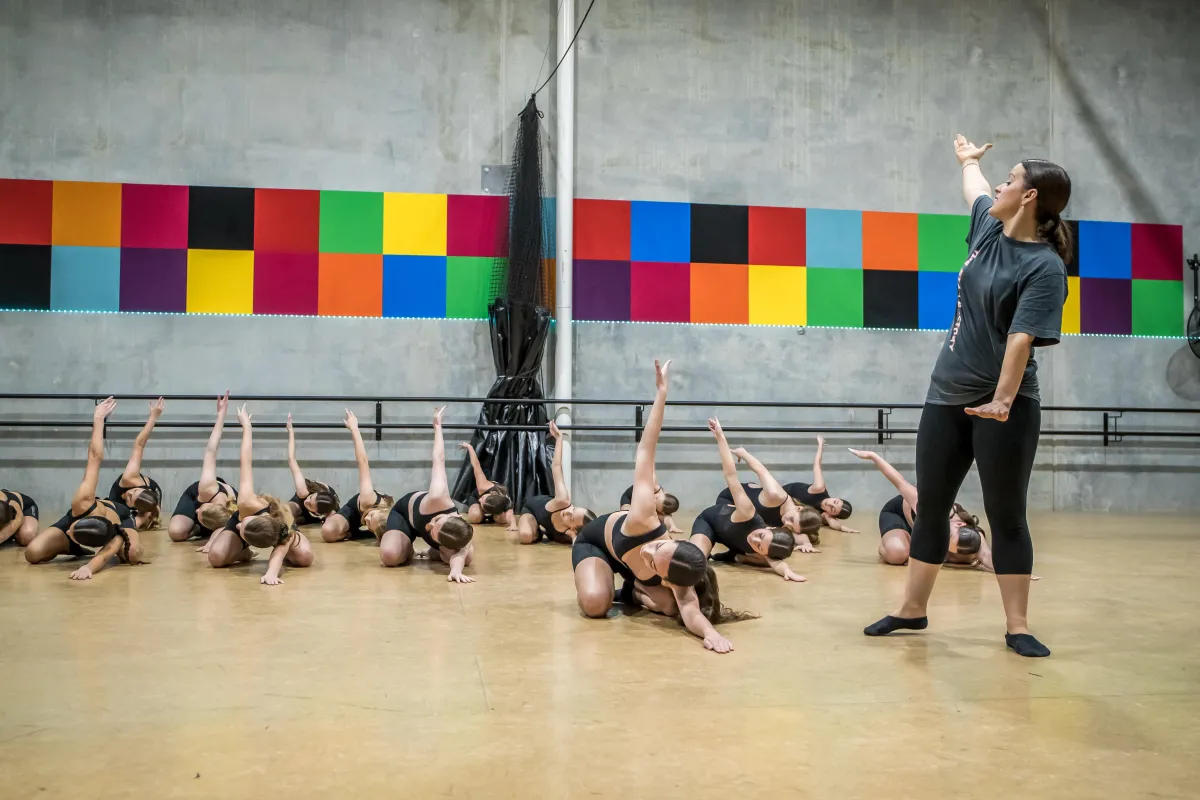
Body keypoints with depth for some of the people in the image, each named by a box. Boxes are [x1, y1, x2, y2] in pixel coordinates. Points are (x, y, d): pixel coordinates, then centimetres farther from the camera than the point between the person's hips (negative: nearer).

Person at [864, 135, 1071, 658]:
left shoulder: (1045, 266, -13)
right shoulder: (989, 226, 8)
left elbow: (1022, 337, -24)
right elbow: (974, 187, 31)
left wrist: (1002, 400, -34)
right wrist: (967, 159, 50)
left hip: (1005, 406, -7)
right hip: (947, 396, 7)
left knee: (1006, 516, 1)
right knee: (930, 508, 11)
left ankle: (1017, 627, 11)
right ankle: (912, 611, 22)